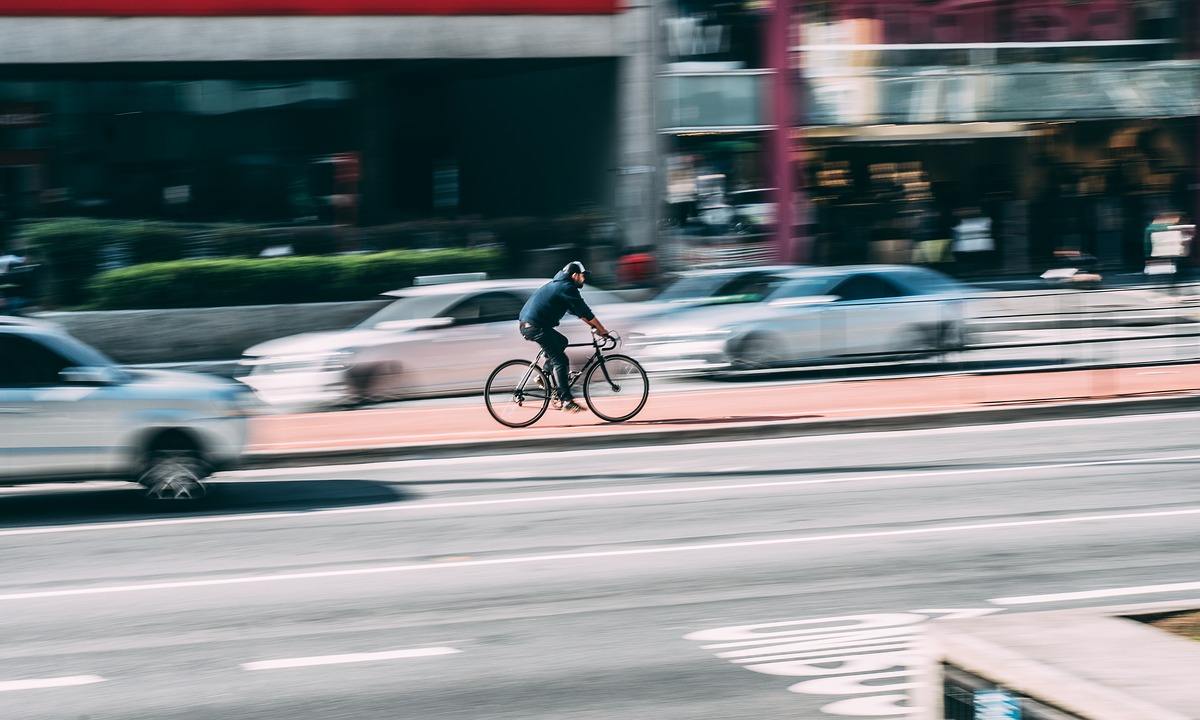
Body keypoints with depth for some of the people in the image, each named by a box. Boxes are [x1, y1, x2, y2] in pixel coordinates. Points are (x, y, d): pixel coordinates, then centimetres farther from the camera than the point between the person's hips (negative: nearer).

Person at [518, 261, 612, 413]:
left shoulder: (559, 284, 24)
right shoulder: (567, 288, -7)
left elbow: (578, 311, 29)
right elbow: (585, 312, -8)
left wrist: (594, 325, 25)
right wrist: (602, 330, -2)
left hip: (527, 324, 10)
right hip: (536, 326, -10)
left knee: (561, 342, 26)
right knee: (560, 361, -9)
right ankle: (566, 400, -14)